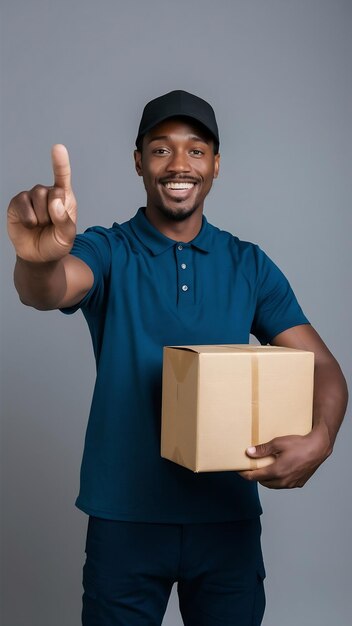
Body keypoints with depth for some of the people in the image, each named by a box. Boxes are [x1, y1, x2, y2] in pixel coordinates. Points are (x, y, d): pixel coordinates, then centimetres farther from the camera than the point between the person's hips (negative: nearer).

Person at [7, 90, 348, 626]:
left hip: (229, 515, 2)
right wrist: (38, 258, -50)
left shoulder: (250, 266, 3)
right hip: (124, 516, -2)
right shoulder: (108, 253, -4)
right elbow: (49, 291, -26)